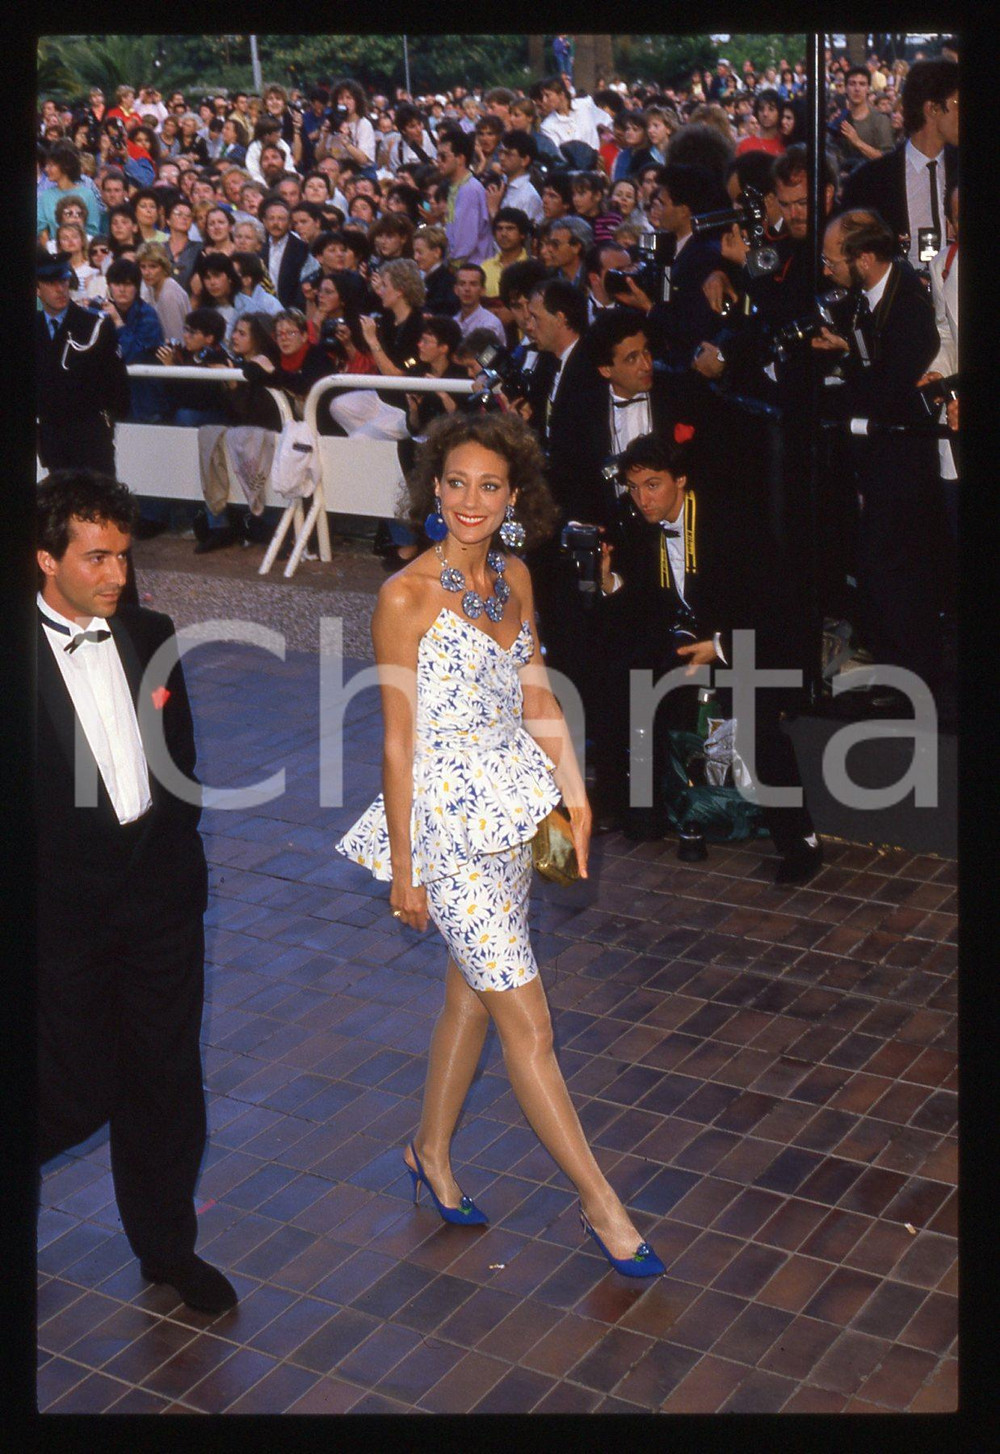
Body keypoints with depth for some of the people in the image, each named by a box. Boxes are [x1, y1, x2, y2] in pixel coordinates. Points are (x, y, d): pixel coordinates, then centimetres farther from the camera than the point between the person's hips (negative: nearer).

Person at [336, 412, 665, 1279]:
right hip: (446, 821, -7)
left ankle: (433, 1153, 39)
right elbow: (398, 739, -13)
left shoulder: (514, 579, 6)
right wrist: (403, 871, -10)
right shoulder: (406, 597, -14)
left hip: (513, 811, 7)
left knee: (472, 994, 18)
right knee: (528, 1022, -1)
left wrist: (573, 789, 3)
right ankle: (602, 1206, 10)